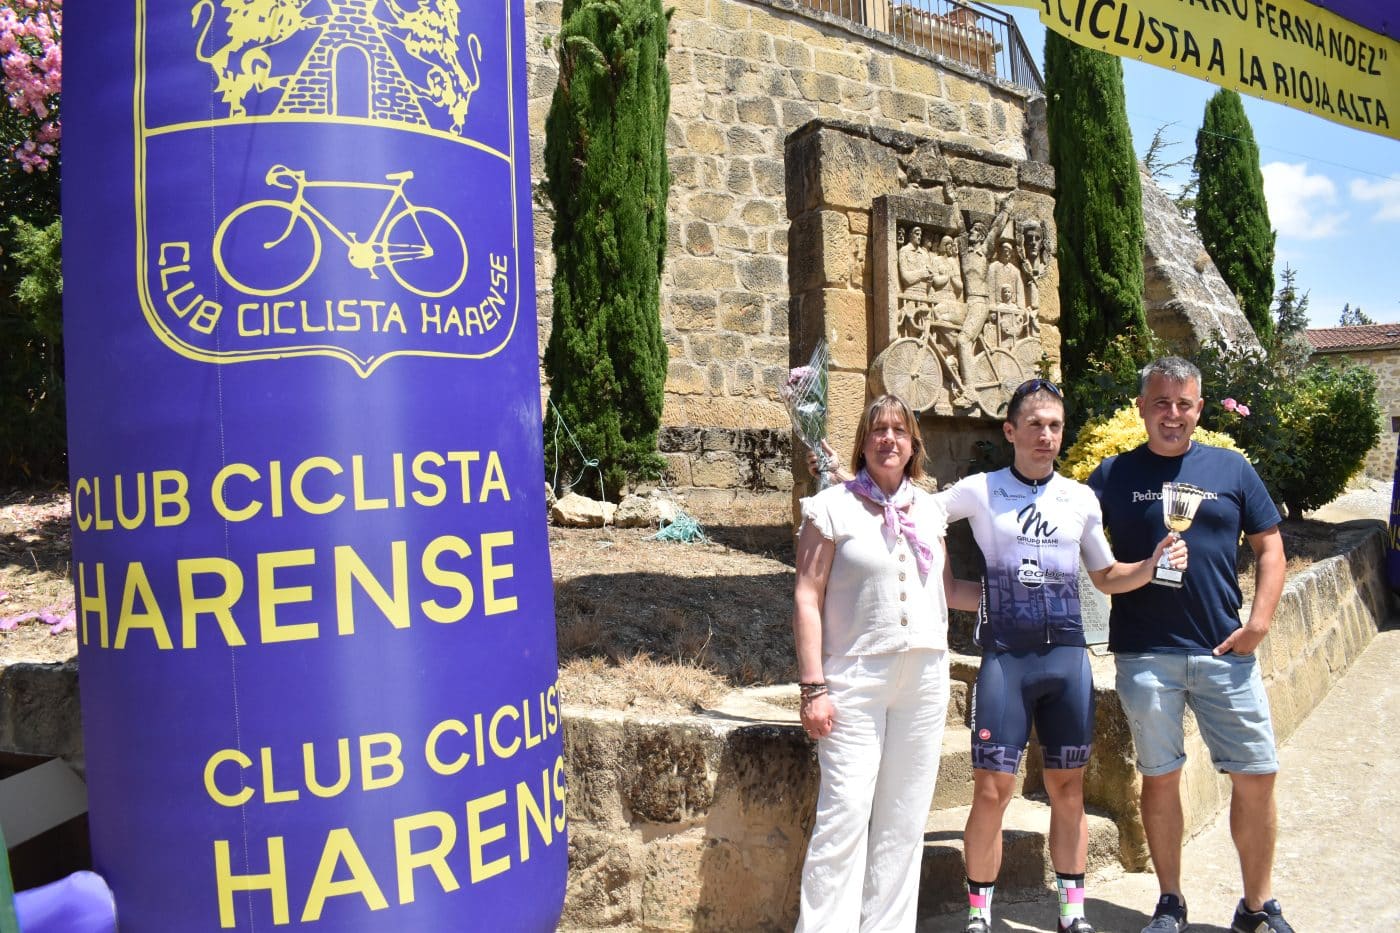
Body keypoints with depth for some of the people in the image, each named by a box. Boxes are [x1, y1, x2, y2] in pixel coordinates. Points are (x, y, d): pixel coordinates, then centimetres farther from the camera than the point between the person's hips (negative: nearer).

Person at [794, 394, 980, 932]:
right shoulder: (832, 507, -2)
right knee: (845, 814, -9)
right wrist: (812, 688, -11)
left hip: (925, 678, 5)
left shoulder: (929, 510, 12)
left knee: (904, 821, 9)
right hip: (855, 679, -5)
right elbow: (807, 599, -6)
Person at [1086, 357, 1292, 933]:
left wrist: (1259, 622, -2)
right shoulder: (1114, 475, 3)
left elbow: (1269, 546, 9)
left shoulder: (1231, 468, 7)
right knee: (1160, 776, 7)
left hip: (1225, 649, 2)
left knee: (1256, 775, 4)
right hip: (1146, 653, -1)